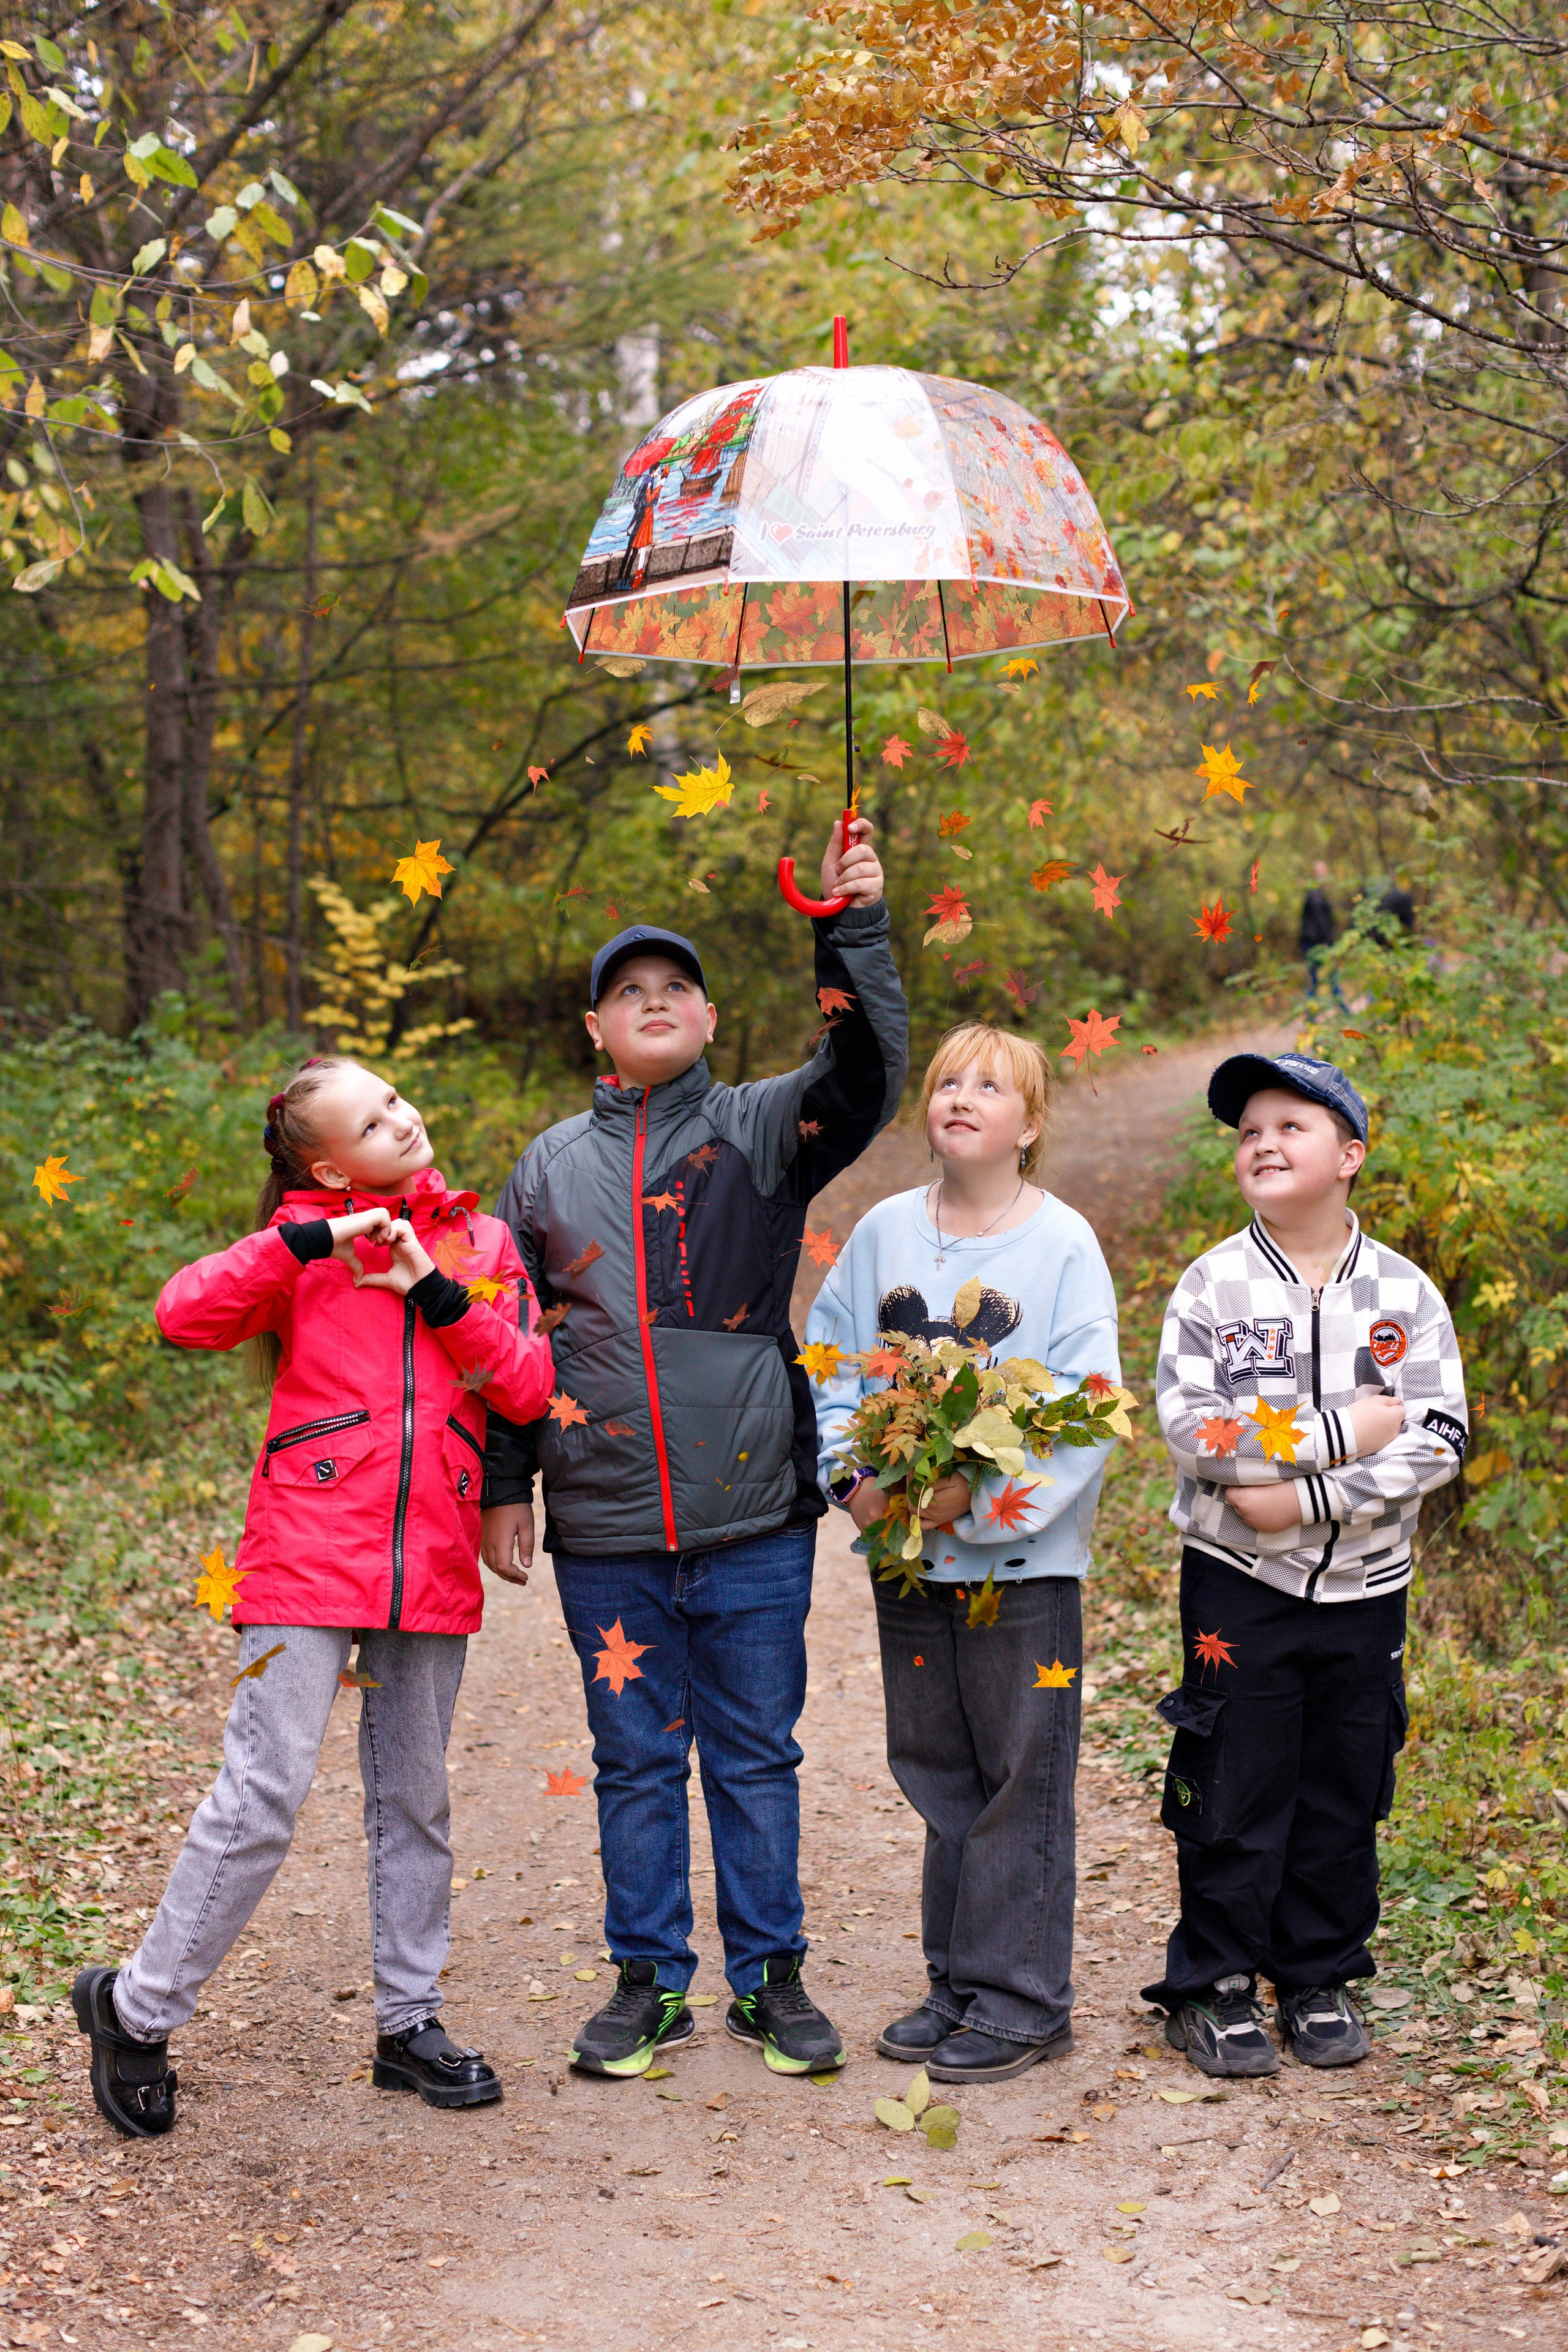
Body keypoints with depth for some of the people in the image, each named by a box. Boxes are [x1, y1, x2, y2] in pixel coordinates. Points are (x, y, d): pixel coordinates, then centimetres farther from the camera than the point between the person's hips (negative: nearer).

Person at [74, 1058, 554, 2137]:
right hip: (310, 1556, -4)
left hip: (434, 1562, 4)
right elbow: (184, 1312, -11)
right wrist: (311, 1241, -16)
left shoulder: (482, 1242, 12)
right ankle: (137, 2007, 9)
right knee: (265, 1794, -6)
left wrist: (438, 1292, -8)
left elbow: (529, 1388, 3)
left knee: (415, 1799, 12)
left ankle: (410, 2021, 23)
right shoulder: (309, 1240, 3)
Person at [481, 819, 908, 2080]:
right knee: (635, 1760, 10)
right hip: (606, 1530, 2)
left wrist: (853, 927, -27)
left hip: (754, 1518, -2)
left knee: (757, 1753, 8)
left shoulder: (762, 1129, 3)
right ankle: (651, 1979, 22)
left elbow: (864, 1077, -16)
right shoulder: (552, 1165, 10)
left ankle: (771, 1975, 21)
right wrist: (504, 1487, 10)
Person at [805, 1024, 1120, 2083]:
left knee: (1022, 1778, 1)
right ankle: (958, 1985, 26)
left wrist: (976, 1500, -18)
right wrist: (857, 1477, -6)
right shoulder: (886, 1230, 6)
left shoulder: (1065, 1243, -7)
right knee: (938, 1771, 13)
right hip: (907, 1557, 5)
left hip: (1023, 1558, -4)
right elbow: (830, 1366, 10)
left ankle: (1020, 2002, 12)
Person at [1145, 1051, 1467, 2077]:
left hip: (1364, 1584, 2)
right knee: (1234, 1790, 2)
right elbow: (1193, 1431, -15)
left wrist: (1308, 1498, -18)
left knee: (1346, 1791, 10)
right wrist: (1350, 1430, -17)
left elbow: (1442, 1440, -8)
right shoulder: (1214, 1285, -3)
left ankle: (1322, 1980, 25)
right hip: (1239, 1582, -2)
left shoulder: (1406, 1293, 1)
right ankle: (1214, 1985, 15)